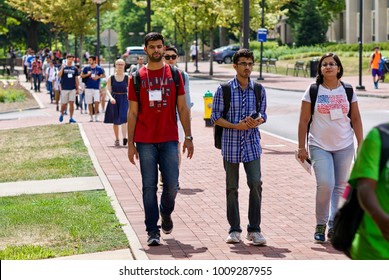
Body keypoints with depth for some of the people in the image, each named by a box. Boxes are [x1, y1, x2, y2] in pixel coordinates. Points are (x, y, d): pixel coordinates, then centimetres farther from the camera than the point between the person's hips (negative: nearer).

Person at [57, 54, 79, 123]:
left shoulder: (74, 68, 8)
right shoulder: (63, 67, 1)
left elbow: (76, 79, 11)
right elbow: (59, 75, -14)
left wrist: (77, 89, 8)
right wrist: (62, 68, -24)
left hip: (72, 89, 2)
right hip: (64, 89, -2)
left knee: (71, 103, -4)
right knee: (64, 104, 3)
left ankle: (71, 118, 0)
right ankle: (62, 114, 29)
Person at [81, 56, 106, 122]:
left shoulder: (99, 68, 0)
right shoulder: (86, 68, 4)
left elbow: (104, 75, 7)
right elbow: (81, 76, 9)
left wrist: (98, 77, -10)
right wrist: (87, 75, -10)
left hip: (96, 88, -2)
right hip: (88, 88, 2)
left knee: (96, 102, -13)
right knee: (89, 103, 4)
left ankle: (96, 116, -1)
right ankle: (91, 117, 13)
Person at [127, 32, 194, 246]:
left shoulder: (175, 75, 7)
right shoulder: (137, 77, 5)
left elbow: (182, 108, 8)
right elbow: (133, 113, 6)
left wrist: (188, 137, 2)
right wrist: (131, 143, 1)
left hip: (169, 140, 1)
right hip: (145, 142, -1)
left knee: (171, 185, 0)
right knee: (149, 186, 0)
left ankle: (166, 213, 31)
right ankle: (152, 231, 6)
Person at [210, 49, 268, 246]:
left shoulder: (259, 89, 4)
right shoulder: (224, 89, -4)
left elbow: (262, 115, 12)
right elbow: (215, 117, -2)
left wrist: (257, 121, -12)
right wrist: (236, 126, -16)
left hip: (252, 143, 1)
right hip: (230, 143, -1)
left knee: (255, 183, -9)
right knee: (232, 187, 7)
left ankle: (254, 229, 2)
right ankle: (234, 229, 18)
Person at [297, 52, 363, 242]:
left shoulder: (348, 91, 5)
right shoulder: (312, 91, -1)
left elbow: (356, 119, 9)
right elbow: (304, 121, 0)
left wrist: (361, 145, 5)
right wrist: (301, 147, -3)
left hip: (344, 146, 3)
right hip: (319, 146, -3)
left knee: (340, 186, 5)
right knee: (325, 184, -14)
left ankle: (333, 225, 14)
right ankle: (320, 224, 3)